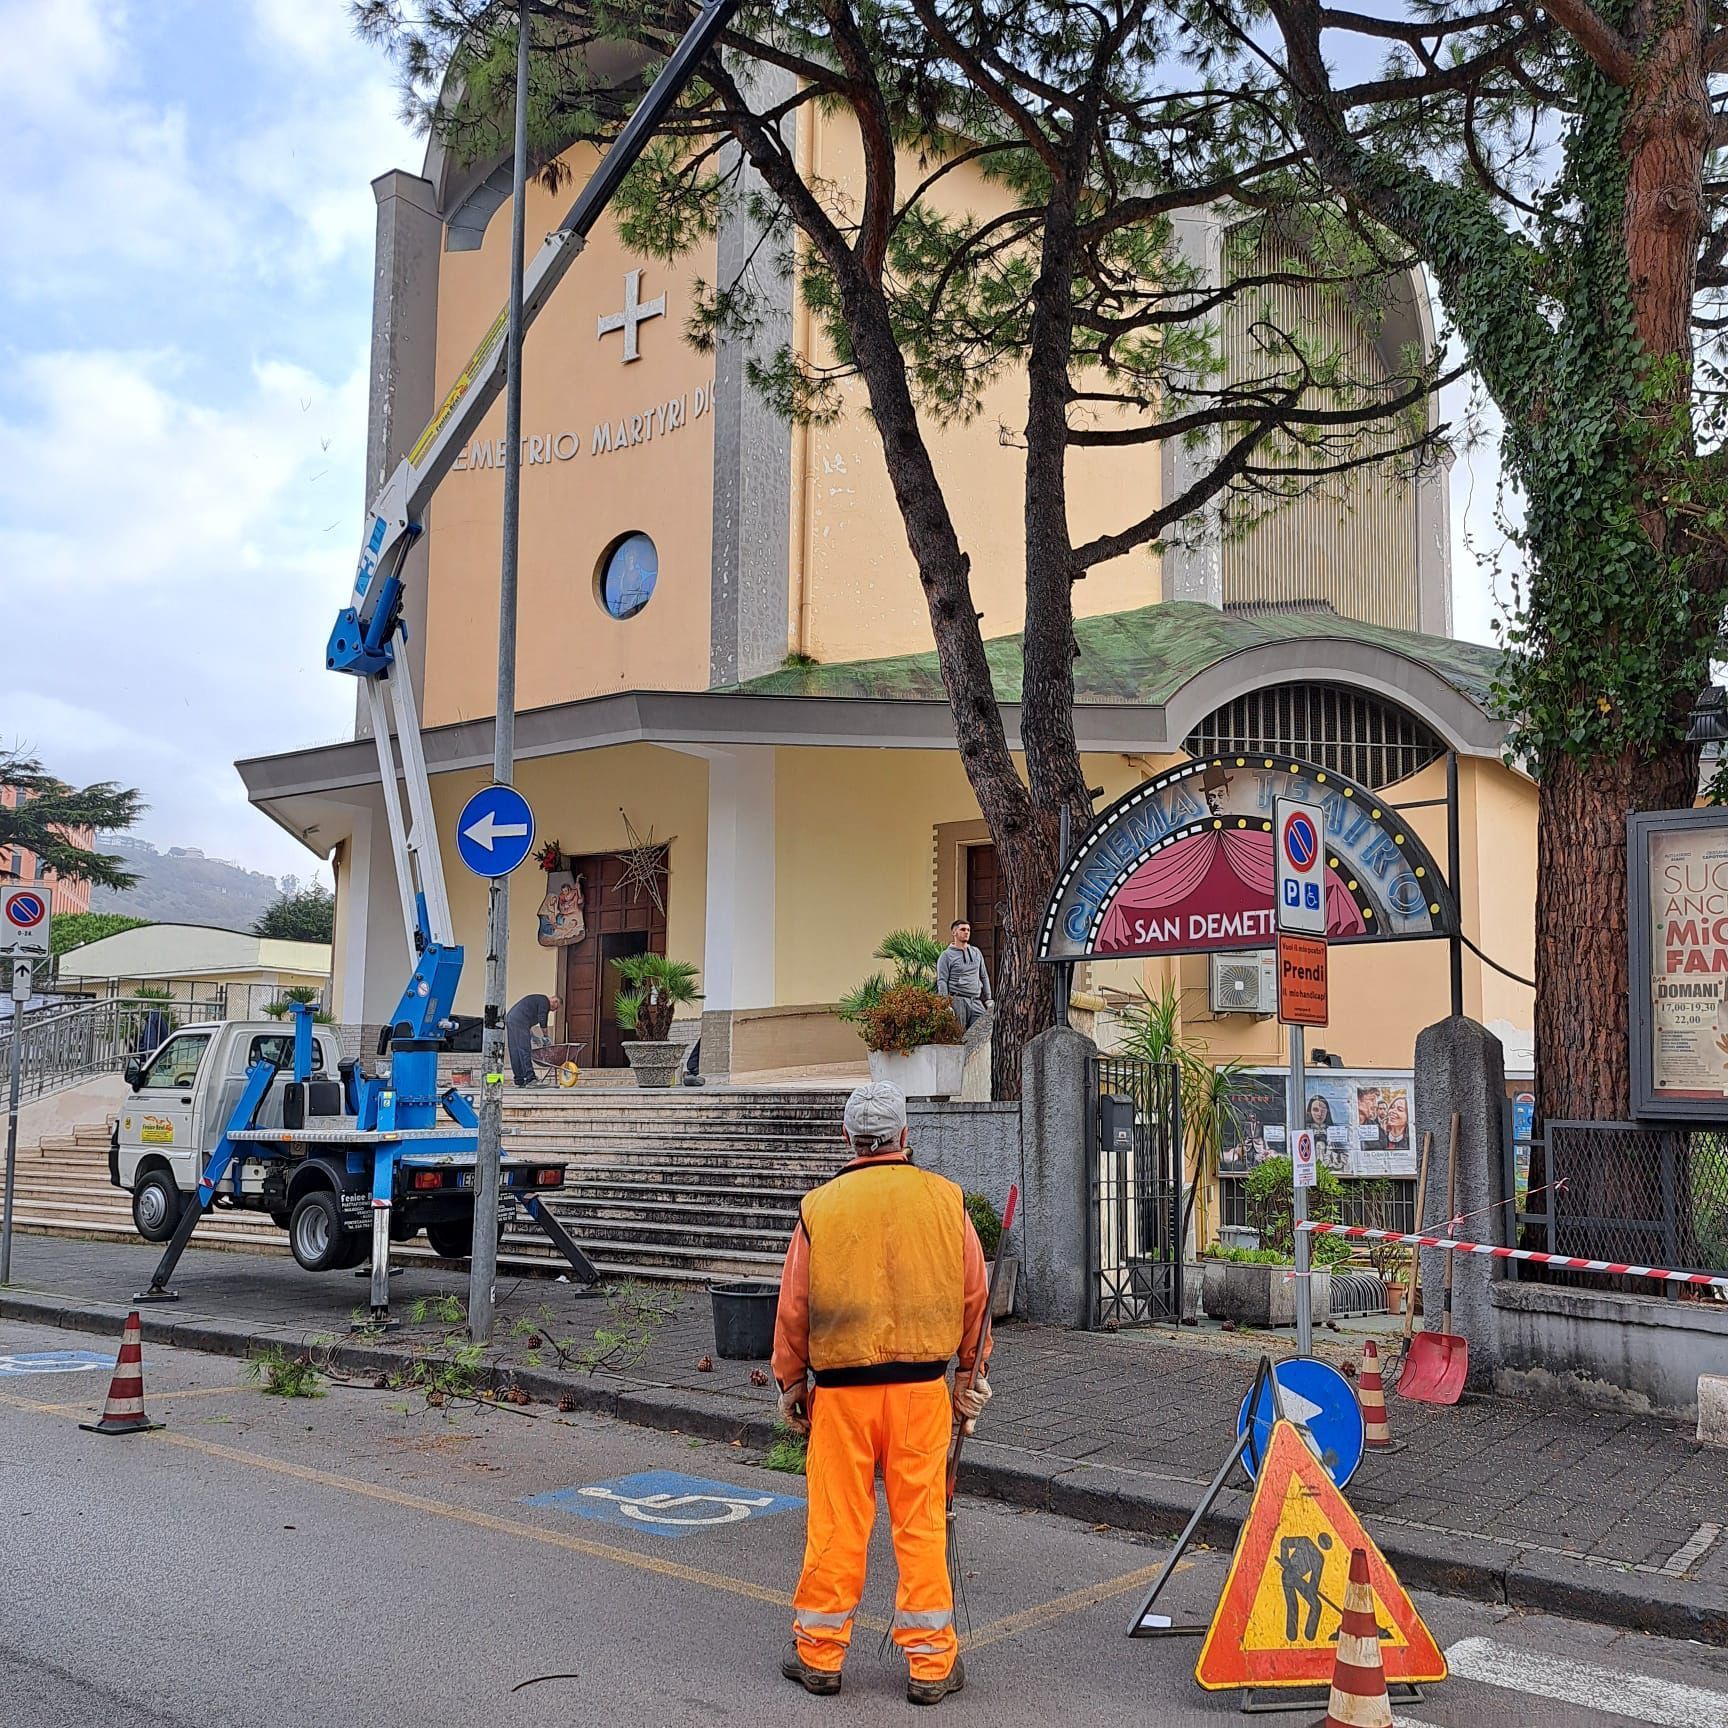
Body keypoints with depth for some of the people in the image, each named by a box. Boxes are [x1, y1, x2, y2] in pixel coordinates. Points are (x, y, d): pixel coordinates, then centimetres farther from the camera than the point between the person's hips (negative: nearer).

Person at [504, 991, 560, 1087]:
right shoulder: (545, 1002, 0)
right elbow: (542, 1021, -5)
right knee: (525, 1051, -12)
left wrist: (531, 1034, 25)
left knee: (515, 1052, 7)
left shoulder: (537, 999, 29)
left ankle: (519, 1080, 8)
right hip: (520, 1022, -10)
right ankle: (530, 1079, -17)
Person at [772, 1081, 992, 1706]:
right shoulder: (945, 1198, -1)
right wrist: (970, 1373, 18)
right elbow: (974, 1295, 6)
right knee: (921, 1522, 8)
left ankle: (819, 1654, 20)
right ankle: (931, 1663, 16)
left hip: (841, 1389, -1)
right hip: (922, 1385, 1)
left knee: (836, 1520, 8)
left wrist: (790, 1382, 14)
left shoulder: (819, 1207, -5)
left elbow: (793, 1307, 1)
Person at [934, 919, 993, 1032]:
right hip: (957, 1000, -5)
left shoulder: (976, 953, 18)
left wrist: (988, 999, 15)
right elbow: (942, 981, -6)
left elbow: (984, 977, 21)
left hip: (976, 1001, 5)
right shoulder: (947, 955, 0)